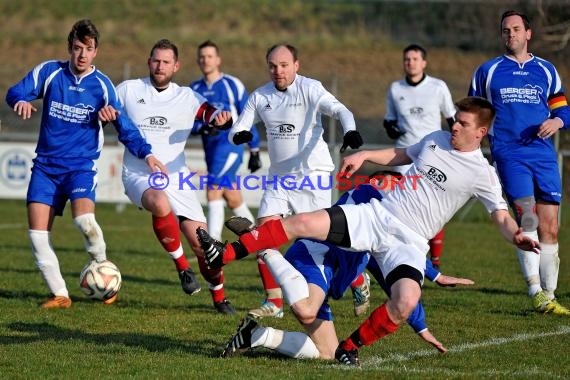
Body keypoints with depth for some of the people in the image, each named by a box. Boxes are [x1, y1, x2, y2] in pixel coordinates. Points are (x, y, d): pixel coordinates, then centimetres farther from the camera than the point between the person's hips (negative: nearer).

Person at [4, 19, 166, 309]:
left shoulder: (102, 85, -1)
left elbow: (124, 126, 1)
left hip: (81, 165, -2)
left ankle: (103, 264, 2)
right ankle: (59, 294, 5)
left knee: (84, 219, -28)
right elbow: (16, 92, -7)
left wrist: (146, 154, -12)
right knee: (37, 232, -10)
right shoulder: (49, 72, 0)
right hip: (46, 165, 2)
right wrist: (21, 101, -31)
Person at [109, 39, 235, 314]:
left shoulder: (187, 98, 7)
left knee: (202, 243, -5)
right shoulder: (128, 90, 5)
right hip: (138, 175, -2)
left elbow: (214, 117, 2)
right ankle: (182, 266, -20)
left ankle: (219, 298, 19)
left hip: (175, 178, 2)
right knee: (160, 204, -39)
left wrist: (223, 118, -22)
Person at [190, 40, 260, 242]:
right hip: (211, 147, 6)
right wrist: (201, 128, -18)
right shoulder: (194, 89, 11)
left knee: (213, 193, -19)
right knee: (233, 201, 11)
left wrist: (254, 151, 2)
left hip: (230, 144, -6)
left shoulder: (232, 85, -2)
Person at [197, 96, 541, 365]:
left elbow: (502, 217, -7)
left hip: (409, 242, -4)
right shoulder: (436, 139, 11)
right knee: (300, 223, -13)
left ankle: (351, 347, -8)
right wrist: (364, 155, 16)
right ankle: (223, 256, -9)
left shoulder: (482, 174, -4)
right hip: (376, 215, 4)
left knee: (406, 303, -32)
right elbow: (399, 155, 29)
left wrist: (516, 236, -28)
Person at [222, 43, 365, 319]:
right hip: (279, 177, 5)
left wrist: (350, 130, -46)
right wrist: (238, 135, -20)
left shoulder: (310, 89, -10)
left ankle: (359, 283, 17)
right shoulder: (260, 97, 5)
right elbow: (236, 131, 5)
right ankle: (274, 302, 2)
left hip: (312, 175, -5)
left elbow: (339, 110, -24)